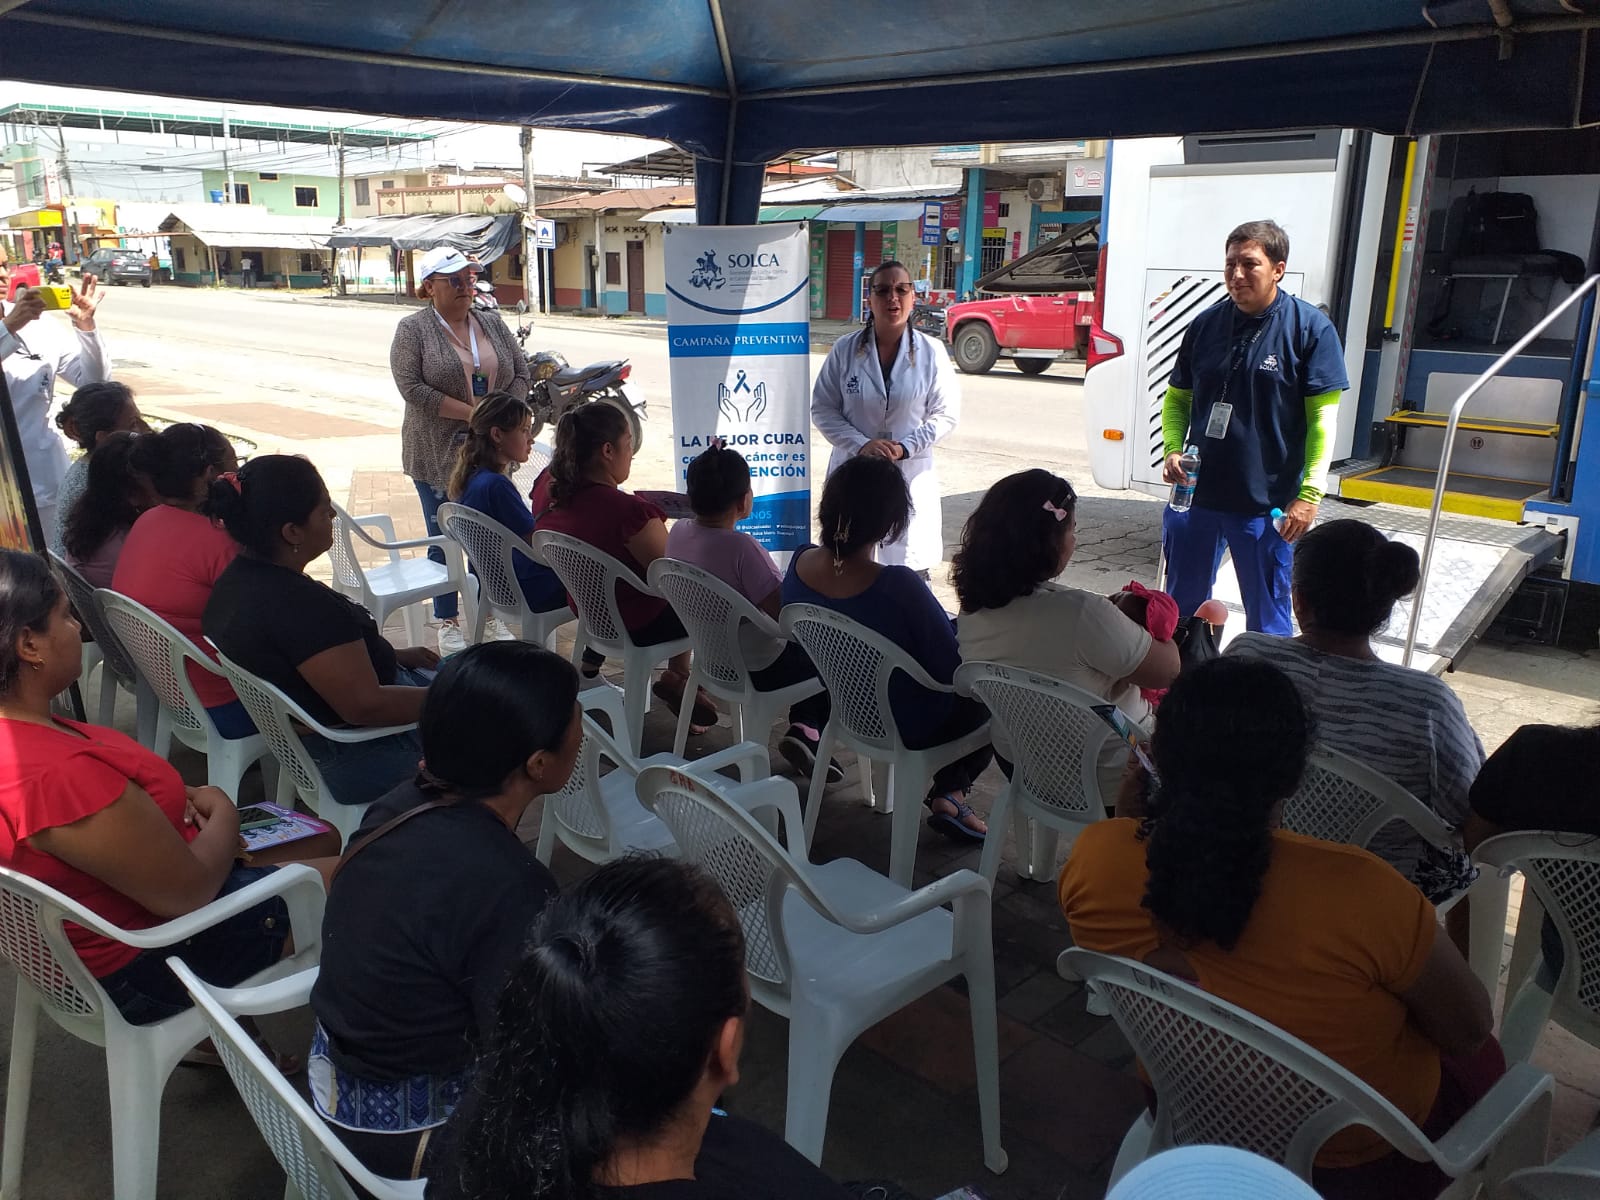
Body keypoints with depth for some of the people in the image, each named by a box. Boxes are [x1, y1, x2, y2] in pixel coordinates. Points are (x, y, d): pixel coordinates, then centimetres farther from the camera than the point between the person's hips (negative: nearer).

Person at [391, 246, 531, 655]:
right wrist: (471, 413, -18)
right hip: (439, 456, -4)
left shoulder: (493, 326, 10)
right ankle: (448, 621, 16)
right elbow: (411, 387, -14)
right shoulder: (413, 330, -4)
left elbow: (521, 372, 10)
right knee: (444, 541, 4)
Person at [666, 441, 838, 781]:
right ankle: (807, 729, 5)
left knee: (805, 650, 29)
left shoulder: (678, 533, -8)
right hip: (761, 669, -8)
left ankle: (804, 727, 20)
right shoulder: (741, 546, -31)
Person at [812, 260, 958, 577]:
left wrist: (905, 448, -14)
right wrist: (861, 444, -14)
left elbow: (946, 414, 0)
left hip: (911, 475, -1)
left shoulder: (932, 352, -2)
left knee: (911, 569, -1)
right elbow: (823, 408, 0)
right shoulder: (845, 349, -1)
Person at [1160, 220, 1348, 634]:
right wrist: (1172, 448, -5)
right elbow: (1177, 397, 13)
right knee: (1180, 609, 16)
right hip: (1195, 494, 4)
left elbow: (1323, 417, -8)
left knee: (1267, 621, 9)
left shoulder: (1310, 328, -7)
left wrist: (1310, 493, -14)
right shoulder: (1206, 324, 4)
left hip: (1267, 504, -4)